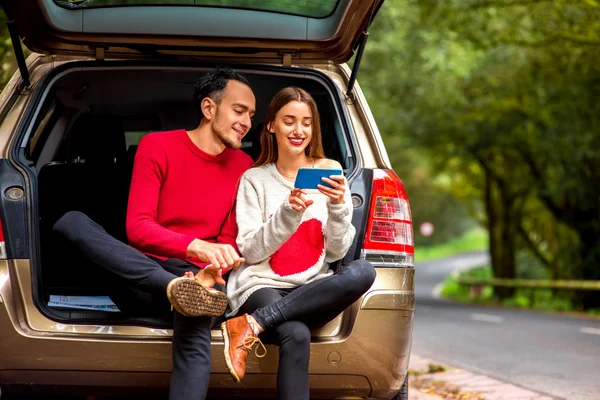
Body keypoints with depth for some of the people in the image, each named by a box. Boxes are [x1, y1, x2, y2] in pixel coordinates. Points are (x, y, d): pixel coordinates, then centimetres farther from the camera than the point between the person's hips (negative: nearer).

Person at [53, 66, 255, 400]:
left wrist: (213, 269, -18)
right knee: (71, 221, -28)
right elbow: (137, 227, -13)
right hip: (140, 277, 0)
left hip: (191, 274, 0)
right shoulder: (157, 146, -2)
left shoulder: (244, 166, 8)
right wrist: (195, 246, -32)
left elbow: (230, 240, 7)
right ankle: (177, 288, -44)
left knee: (196, 326, -38)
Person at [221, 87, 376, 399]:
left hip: (313, 291, 3)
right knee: (296, 336, -38)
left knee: (363, 272, -32)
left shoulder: (329, 172, 10)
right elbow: (250, 251, -2)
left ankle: (254, 325, -29)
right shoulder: (254, 180, 6)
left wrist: (338, 207, -14)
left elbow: (337, 252, 4)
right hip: (262, 286, -3)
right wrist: (287, 213, -16)